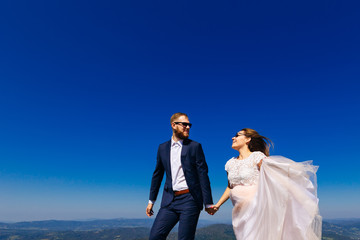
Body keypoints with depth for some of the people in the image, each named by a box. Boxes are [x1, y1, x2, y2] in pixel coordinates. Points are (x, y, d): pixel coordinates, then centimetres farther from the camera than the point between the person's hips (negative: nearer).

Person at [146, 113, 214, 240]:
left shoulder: (195, 146, -1)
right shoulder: (163, 148, 9)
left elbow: (203, 175, -3)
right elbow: (157, 174, 15)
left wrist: (208, 203, -5)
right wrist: (151, 200, 17)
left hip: (189, 200, -3)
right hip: (170, 201, 3)